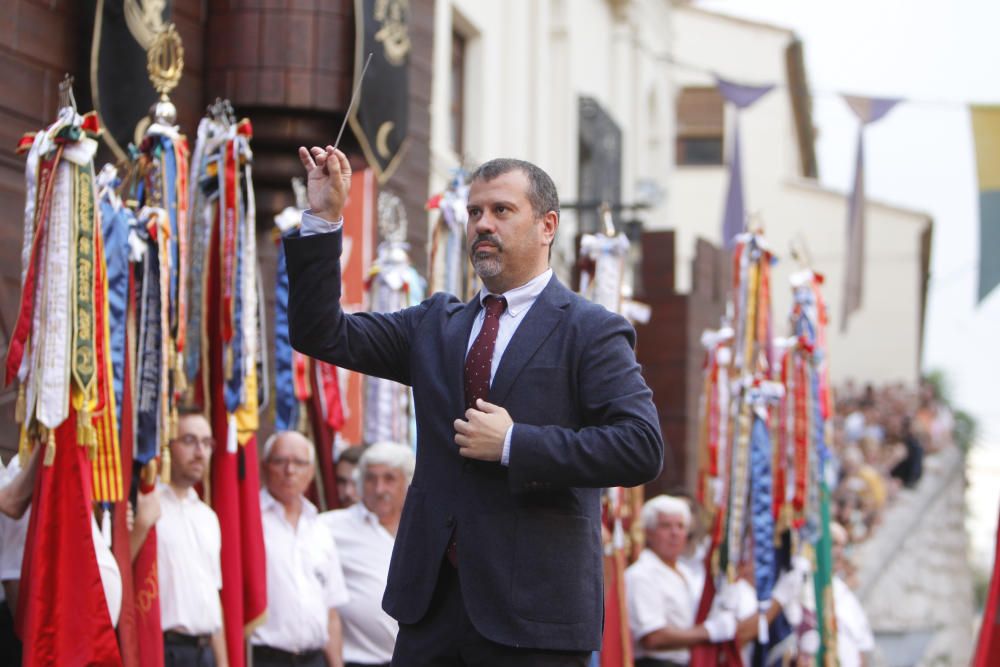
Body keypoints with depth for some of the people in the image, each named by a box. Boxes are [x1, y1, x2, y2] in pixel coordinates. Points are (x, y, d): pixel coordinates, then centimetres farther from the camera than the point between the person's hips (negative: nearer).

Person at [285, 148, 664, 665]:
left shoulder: (589, 331, -2)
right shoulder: (435, 325, 15)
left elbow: (642, 447, -13)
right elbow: (322, 335, 10)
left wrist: (513, 444, -15)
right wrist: (323, 219, 2)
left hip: (531, 607, -5)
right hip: (432, 601, 5)